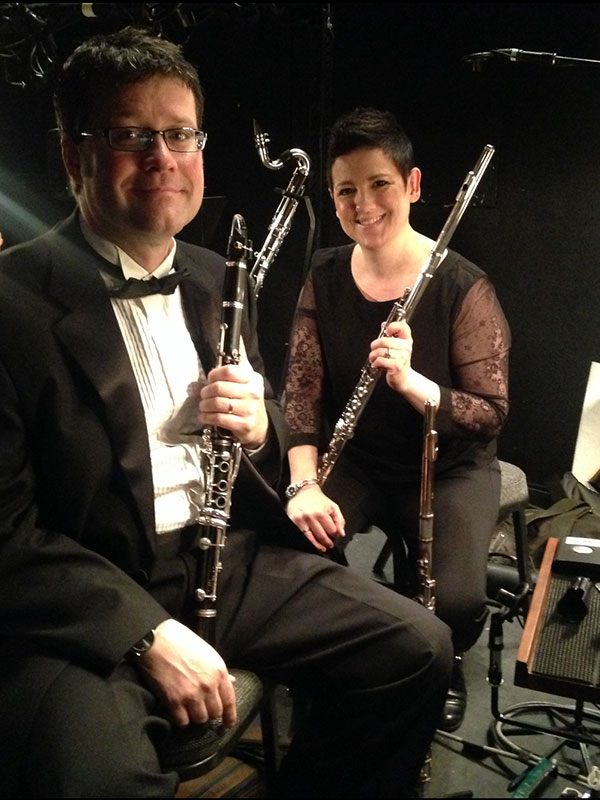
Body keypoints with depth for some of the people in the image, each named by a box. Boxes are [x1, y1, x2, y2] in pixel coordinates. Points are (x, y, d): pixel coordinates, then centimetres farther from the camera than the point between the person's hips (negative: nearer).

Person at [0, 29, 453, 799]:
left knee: (419, 648, -2)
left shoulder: (218, 279, 9)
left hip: (225, 558, 6)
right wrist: (150, 634, -22)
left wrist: (258, 425, -7)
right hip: (86, 602, -6)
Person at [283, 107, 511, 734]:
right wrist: (303, 483, -21)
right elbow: (302, 388, -6)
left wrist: (411, 381, -33)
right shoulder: (325, 278, -1)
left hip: (448, 465, -3)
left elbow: (491, 416, -14)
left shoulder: (463, 288, -14)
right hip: (352, 458, 3)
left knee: (455, 601, -27)